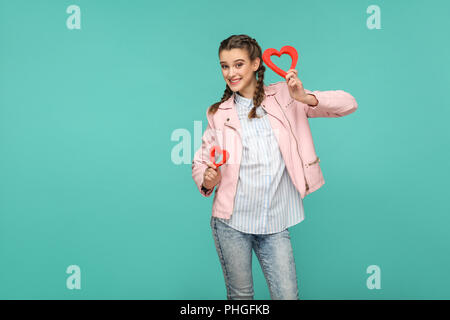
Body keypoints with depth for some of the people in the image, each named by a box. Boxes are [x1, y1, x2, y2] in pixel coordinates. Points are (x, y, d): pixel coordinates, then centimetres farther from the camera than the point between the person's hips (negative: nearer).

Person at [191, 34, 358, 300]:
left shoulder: (284, 97, 3)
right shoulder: (219, 114, 6)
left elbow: (349, 104, -1)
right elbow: (201, 161, 10)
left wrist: (306, 98, -18)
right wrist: (207, 181, -13)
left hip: (275, 223, 0)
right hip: (232, 221, 1)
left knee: (288, 295, 0)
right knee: (240, 296, 11)